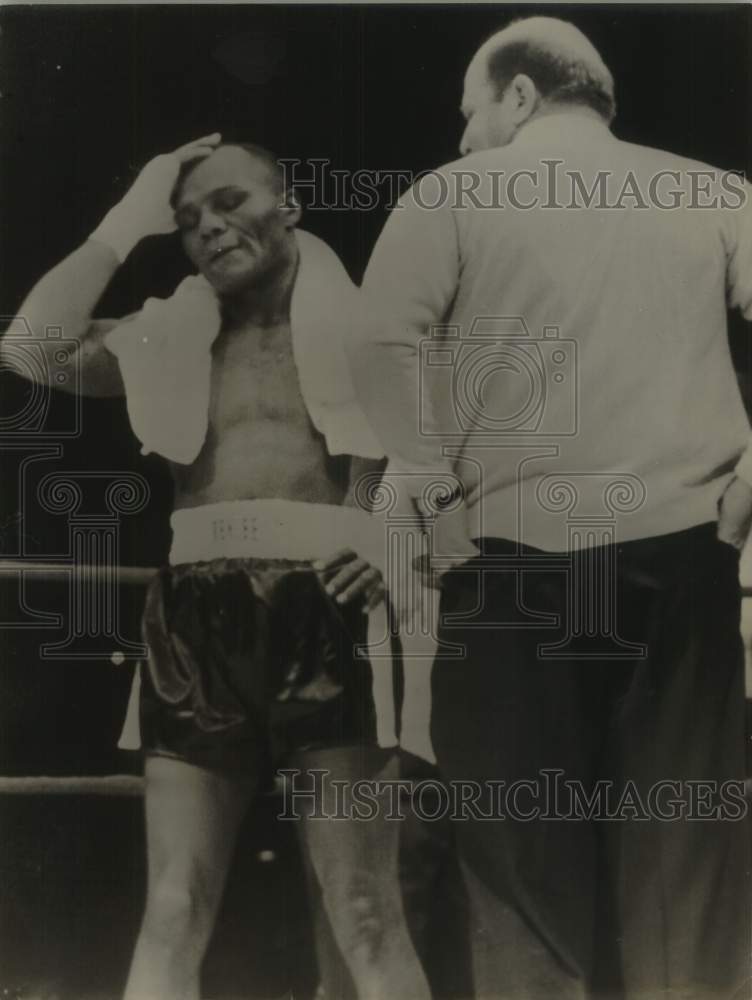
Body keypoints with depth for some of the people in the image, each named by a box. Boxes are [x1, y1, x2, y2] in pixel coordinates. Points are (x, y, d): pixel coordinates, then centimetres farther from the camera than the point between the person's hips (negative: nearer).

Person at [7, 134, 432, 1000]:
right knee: (173, 915, 3)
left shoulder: (367, 322, 10)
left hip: (329, 614, -3)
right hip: (197, 625, 3)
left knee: (365, 915, -4)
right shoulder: (171, 333, 18)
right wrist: (127, 222, 8)